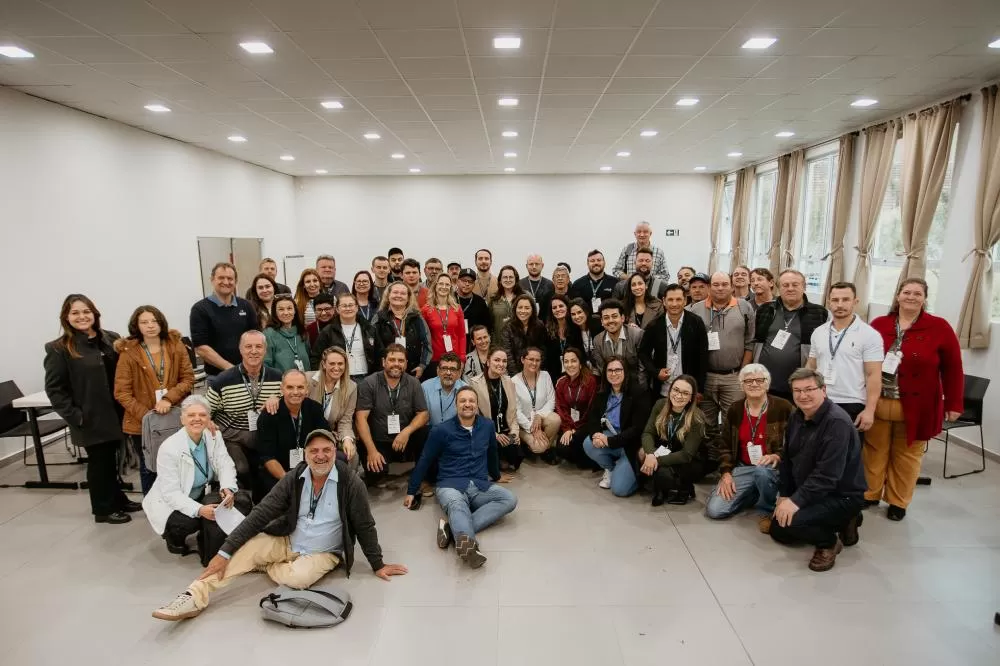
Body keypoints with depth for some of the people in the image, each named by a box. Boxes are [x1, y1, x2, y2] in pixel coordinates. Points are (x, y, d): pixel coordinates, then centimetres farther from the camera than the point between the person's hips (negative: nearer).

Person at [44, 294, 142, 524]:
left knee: (112, 459, 18)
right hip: (91, 419, -5)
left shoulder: (111, 339, 4)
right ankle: (103, 509, 24)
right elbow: (54, 389, -10)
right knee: (99, 461, 9)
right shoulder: (59, 349, -10)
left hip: (116, 414, 5)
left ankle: (118, 500, 34)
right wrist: (75, 416, -14)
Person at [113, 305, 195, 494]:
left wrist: (169, 398, -17)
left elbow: (188, 378, -1)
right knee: (149, 469, 14)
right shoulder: (128, 353, -6)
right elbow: (121, 393, -7)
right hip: (142, 423, -1)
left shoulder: (176, 346, 0)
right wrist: (146, 415, -14)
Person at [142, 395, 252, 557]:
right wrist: (199, 510, -40)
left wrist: (228, 489, -34)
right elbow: (171, 493, -25)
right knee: (187, 522, -35)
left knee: (241, 499, -18)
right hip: (171, 503, -5)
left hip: (202, 495, 5)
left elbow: (225, 465, -10)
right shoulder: (169, 448, -24)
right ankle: (174, 536, 5)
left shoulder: (214, 436, -8)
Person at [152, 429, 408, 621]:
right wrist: (224, 552, -19)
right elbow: (260, 514, -13)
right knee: (245, 548, -19)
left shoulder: (351, 483, -20)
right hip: (287, 542, 3)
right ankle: (193, 598, -16)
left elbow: (365, 527, -10)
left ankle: (263, 566, 0)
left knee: (298, 577, -31)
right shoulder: (293, 479, -10)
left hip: (323, 553, -3)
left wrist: (378, 565, -6)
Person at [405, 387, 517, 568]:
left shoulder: (487, 426, 10)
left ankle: (453, 528, -36)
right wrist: (411, 491, 10)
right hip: (451, 485, -4)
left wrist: (496, 475, 41)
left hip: (480, 486, 4)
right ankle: (468, 543, -70)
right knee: (457, 505, -39)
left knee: (509, 499, -26)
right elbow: (424, 461, 7)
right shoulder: (442, 430, -1)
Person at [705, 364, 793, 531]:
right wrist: (726, 473, -3)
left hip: (772, 468, -4)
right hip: (742, 468, 4)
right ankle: (755, 494, 15)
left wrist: (777, 456, -23)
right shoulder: (734, 409, 5)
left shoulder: (783, 407, -6)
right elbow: (724, 445, 9)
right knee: (714, 510, -12)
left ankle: (767, 511, -10)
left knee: (761, 471, -43)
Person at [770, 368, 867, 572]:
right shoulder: (796, 417, 2)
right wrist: (784, 496, 2)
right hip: (810, 493, 9)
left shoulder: (837, 422, -26)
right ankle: (840, 523, 24)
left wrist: (796, 500, -34)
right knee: (778, 531, 14)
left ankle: (829, 542, 2)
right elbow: (787, 459, 8)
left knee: (787, 522, -30)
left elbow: (827, 475, -32)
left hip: (842, 496, -9)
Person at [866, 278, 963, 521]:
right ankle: (869, 494, 29)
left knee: (906, 455, 12)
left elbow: (953, 369, -2)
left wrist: (954, 404, -2)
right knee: (874, 450, 13)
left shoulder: (939, 328, -4)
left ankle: (898, 502, 27)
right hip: (876, 403, 1)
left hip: (914, 407, -1)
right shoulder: (878, 324, 0)